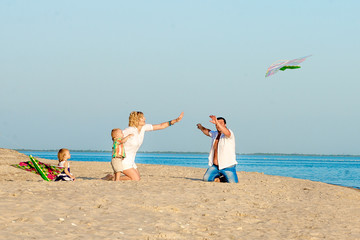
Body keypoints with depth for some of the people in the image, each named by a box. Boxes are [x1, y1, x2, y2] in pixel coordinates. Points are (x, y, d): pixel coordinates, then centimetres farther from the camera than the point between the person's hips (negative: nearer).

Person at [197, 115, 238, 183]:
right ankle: (220, 177, 17)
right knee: (206, 178, -9)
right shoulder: (215, 134, 13)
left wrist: (217, 122, -42)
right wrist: (201, 128, 21)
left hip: (227, 166, -6)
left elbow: (227, 133, -36)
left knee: (233, 183, -15)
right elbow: (208, 132, 35)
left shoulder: (230, 133, -10)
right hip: (215, 166, 6)